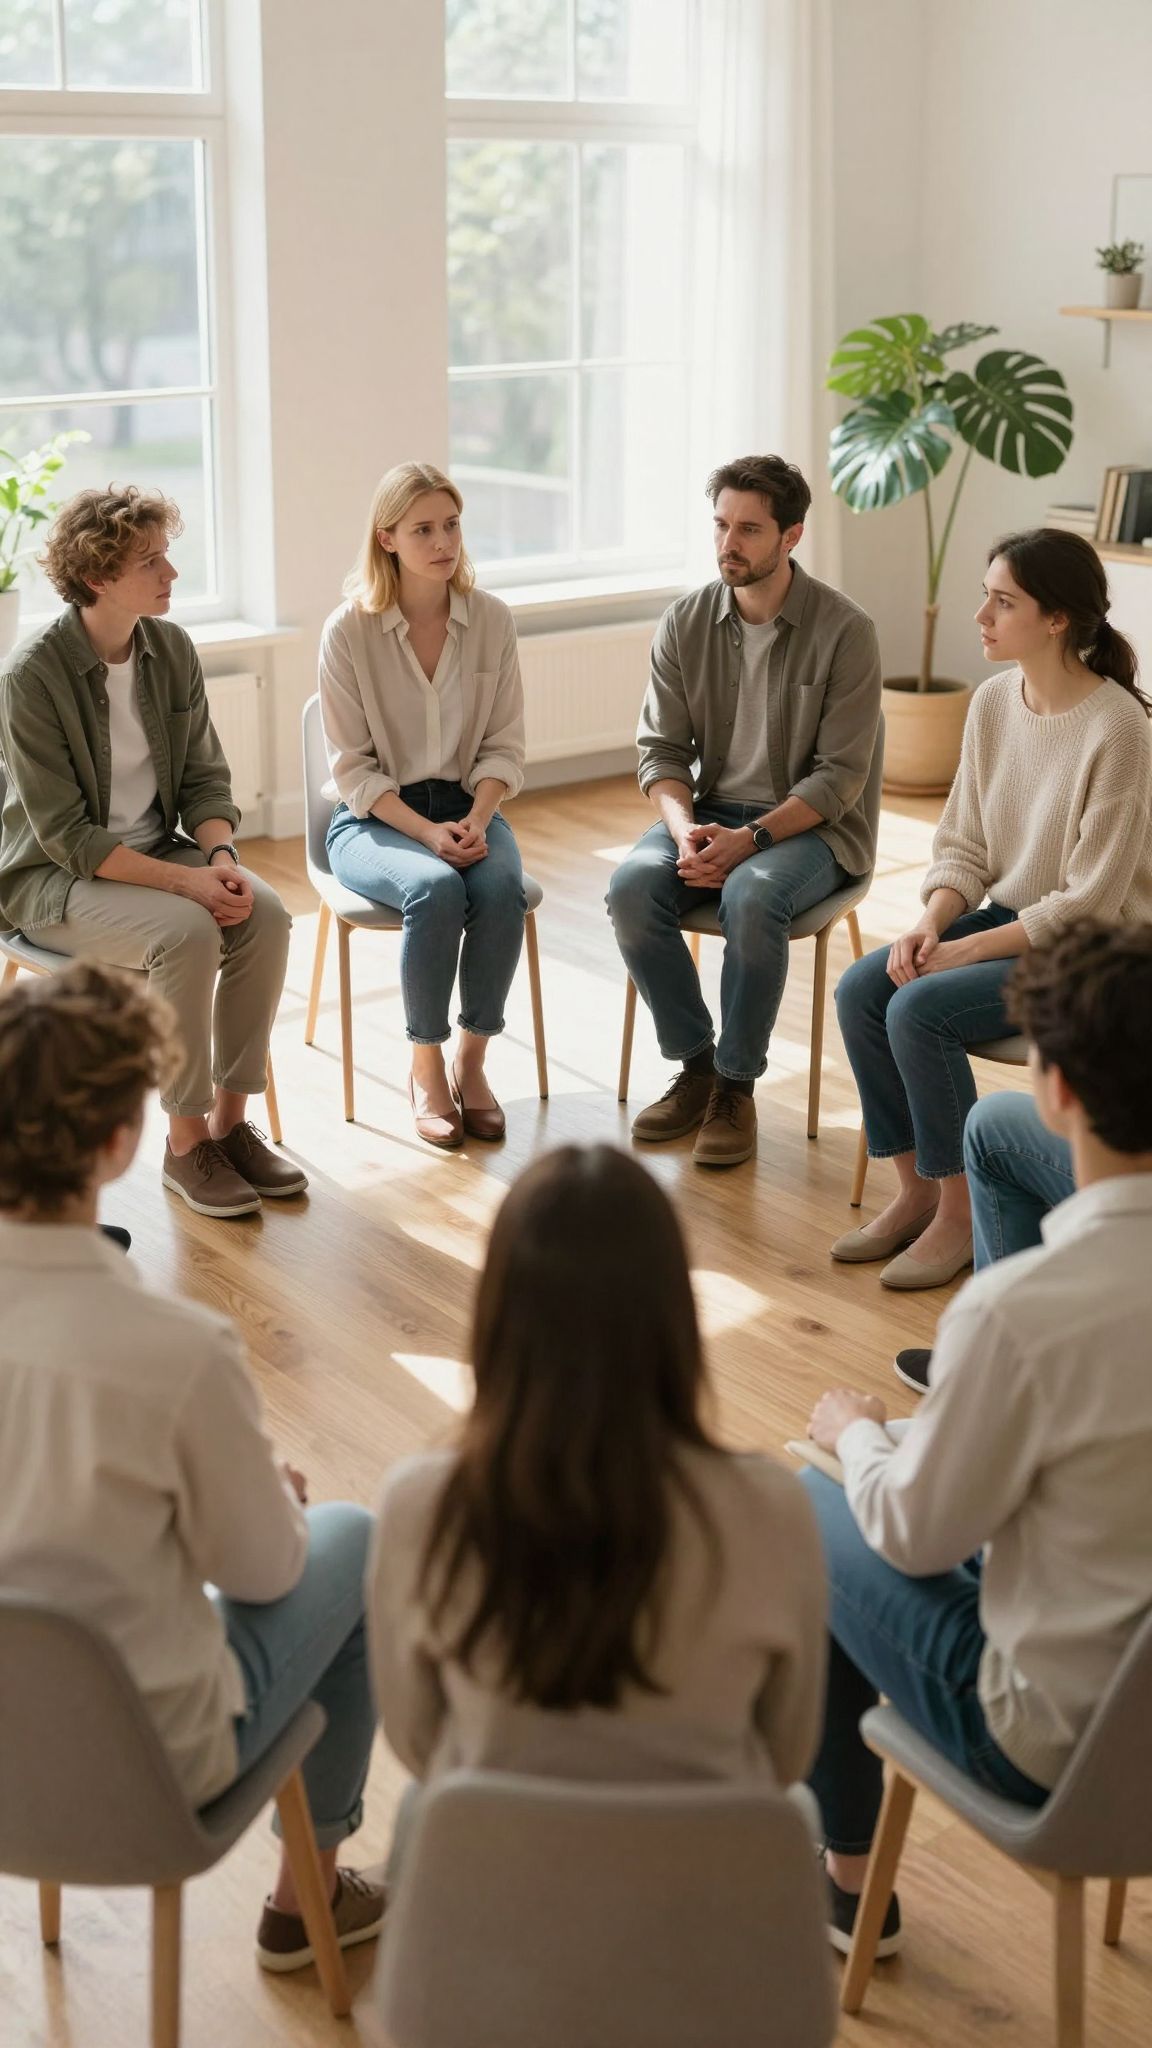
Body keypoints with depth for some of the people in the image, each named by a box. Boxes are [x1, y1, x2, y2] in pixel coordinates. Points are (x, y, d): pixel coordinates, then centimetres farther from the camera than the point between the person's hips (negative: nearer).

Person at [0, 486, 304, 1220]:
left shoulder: (172, 647, -1)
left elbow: (205, 776, 6)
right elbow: (65, 835, -21)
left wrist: (222, 856, -15)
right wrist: (182, 881, -27)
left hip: (158, 848, 6)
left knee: (266, 914, -21)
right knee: (186, 933, -31)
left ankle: (230, 1119, -7)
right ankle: (186, 1142, -14)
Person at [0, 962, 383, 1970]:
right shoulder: (183, 1349, -31)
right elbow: (262, 1569, -14)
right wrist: (276, 1492, 9)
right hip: (142, 1765, -5)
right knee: (351, 1540, 18)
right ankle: (307, 1895, 32)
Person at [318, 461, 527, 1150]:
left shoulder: (492, 620, -1)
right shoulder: (349, 631, -9)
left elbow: (505, 747, 2)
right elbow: (354, 768, -8)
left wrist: (475, 821, -16)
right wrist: (426, 833, -21)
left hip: (468, 805, 3)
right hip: (373, 818, -3)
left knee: (503, 887, -31)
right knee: (435, 890, -34)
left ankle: (471, 1059, -13)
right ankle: (426, 1066, -14)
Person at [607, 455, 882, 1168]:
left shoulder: (845, 630, -11)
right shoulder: (686, 622, 1)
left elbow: (839, 774, -13)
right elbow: (661, 748, 2)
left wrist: (750, 838, -24)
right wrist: (685, 829, -18)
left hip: (809, 824, -4)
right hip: (708, 812, 4)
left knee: (751, 896, -36)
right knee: (632, 886, -26)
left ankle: (736, 1087, -17)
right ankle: (696, 1068, -8)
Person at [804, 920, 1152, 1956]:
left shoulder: (1019, 1309, -31)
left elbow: (916, 1534, -15)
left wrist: (855, 1434, 6)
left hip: (1062, 1745, -6)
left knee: (809, 1515, 16)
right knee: (929, 1459, 25)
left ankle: (848, 1875, 31)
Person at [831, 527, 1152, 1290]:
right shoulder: (994, 700, -1)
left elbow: (1088, 902, -22)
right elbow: (964, 845, 6)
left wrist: (965, 950, -21)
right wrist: (930, 924, -12)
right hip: (1009, 917, 7)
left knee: (920, 1009, -25)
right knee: (861, 990, -12)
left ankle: (962, 1214, -6)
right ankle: (916, 1191, 3)